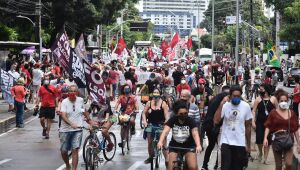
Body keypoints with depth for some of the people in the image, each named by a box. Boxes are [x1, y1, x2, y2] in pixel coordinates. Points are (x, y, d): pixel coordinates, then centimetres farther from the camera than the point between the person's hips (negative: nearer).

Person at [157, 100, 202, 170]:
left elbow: (195, 133, -26)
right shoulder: (172, 120, -8)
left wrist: (198, 145, -45)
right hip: (174, 146, 1)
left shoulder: (191, 121, -12)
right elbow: (165, 131, -22)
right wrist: (160, 142, -41)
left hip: (188, 146, -1)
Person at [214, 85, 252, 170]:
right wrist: (221, 105, -23)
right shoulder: (225, 105, -7)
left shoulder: (246, 106, -4)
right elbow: (216, 121, -18)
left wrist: (248, 144, 8)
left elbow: (248, 126, 5)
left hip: (240, 143, 1)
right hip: (226, 142, -1)